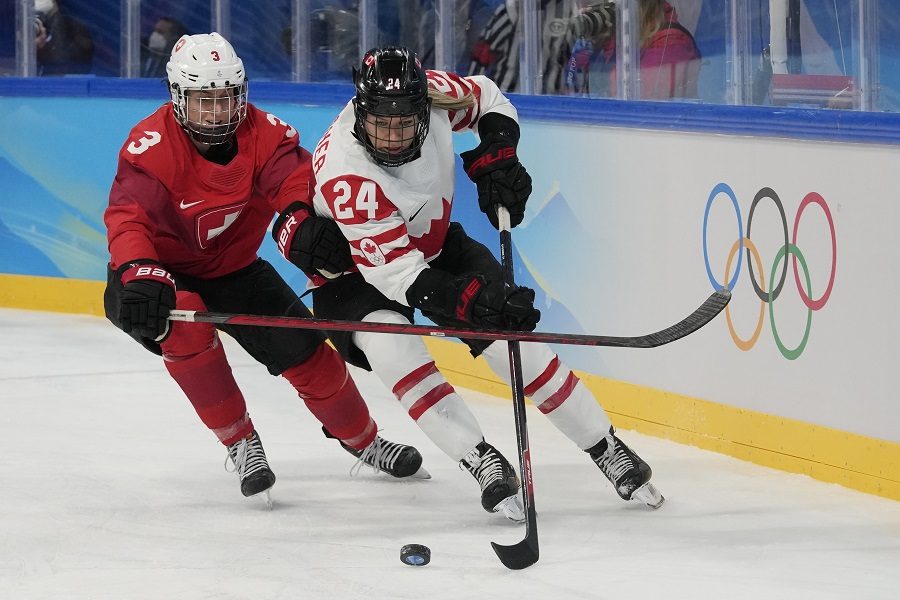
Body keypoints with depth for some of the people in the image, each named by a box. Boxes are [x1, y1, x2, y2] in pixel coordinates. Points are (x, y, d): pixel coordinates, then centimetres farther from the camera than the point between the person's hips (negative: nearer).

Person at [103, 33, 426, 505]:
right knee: (186, 325, -35)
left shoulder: (262, 133, -16)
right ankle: (240, 444, -17)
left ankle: (363, 440, 27)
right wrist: (141, 276, -59)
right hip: (161, 272, -4)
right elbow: (128, 218, -39)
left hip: (232, 268, 4)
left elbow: (294, 178, -31)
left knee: (304, 350, -2)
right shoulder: (152, 145, -28)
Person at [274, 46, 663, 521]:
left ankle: (608, 449, 6)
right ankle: (482, 463, -26)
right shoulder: (345, 174, -38)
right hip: (352, 267, -4)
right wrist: (472, 302, -49)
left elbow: (488, 100, 1)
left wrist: (497, 158, -14)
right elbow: (394, 272, -40)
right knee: (391, 345, -32)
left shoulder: (430, 95, -24)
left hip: (434, 244, 4)